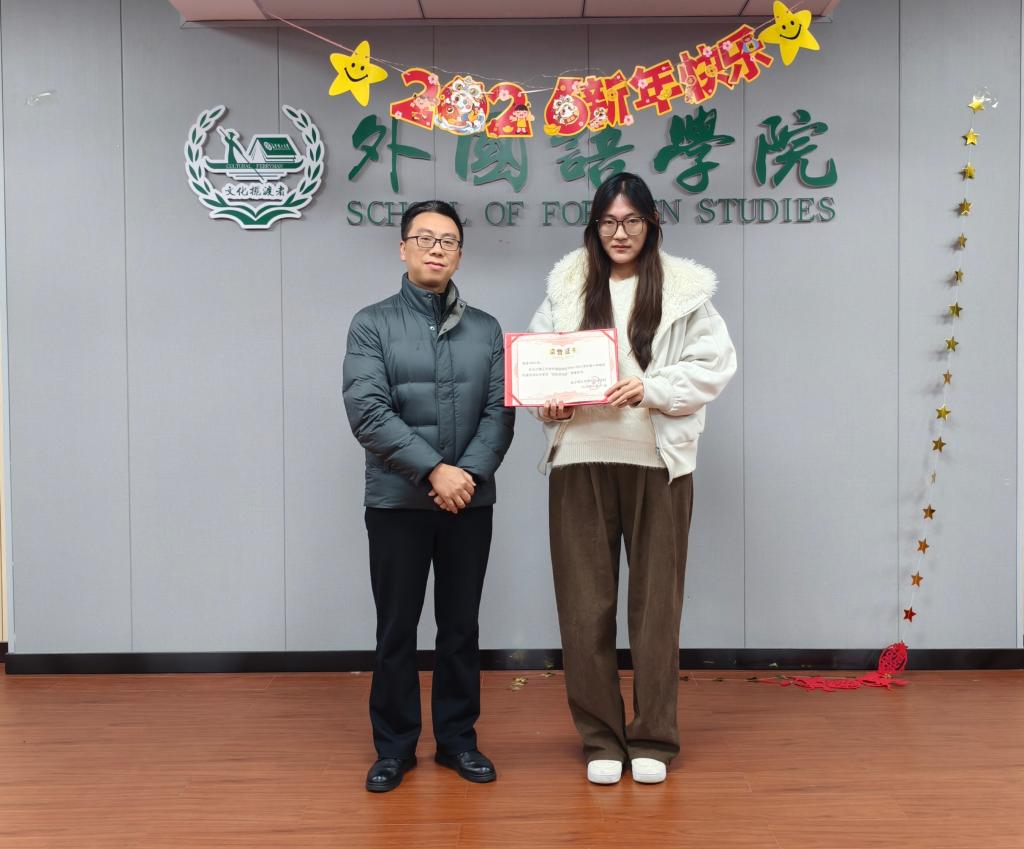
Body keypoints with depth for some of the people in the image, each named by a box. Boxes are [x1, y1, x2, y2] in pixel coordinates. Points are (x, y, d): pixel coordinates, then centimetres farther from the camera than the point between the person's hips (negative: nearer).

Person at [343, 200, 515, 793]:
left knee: (461, 625, 11)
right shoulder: (373, 325, 0)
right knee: (397, 629, 6)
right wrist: (433, 470, -18)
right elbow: (367, 411, -12)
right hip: (397, 501, -2)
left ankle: (458, 738, 25)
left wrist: (469, 472, -15)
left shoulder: (486, 330, 8)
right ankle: (395, 746, 20)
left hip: (470, 501, 2)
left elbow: (500, 413, 1)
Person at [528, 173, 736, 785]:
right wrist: (547, 402, -6)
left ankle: (653, 739, 20)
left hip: (656, 462, -2)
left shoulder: (684, 290, 3)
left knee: (657, 602, 6)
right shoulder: (566, 287, 11)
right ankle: (601, 738, 20)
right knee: (585, 604, 5)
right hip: (580, 461, 2)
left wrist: (651, 388, -15)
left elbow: (714, 364, -1)